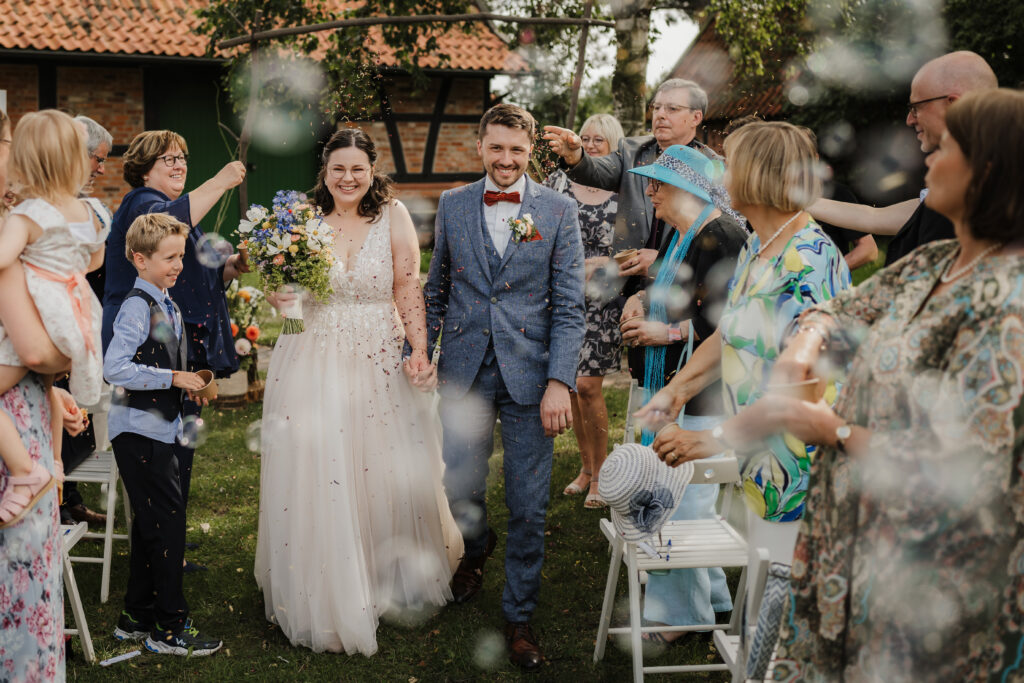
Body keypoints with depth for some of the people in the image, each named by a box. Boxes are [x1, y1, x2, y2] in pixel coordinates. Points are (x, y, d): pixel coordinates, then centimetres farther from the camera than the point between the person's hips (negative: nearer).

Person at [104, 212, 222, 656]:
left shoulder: (167, 304, 13)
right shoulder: (137, 306, -16)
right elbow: (114, 368, -24)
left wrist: (188, 385, 9)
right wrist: (173, 378, -21)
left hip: (159, 429, 9)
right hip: (139, 432, -9)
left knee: (149, 526, 15)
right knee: (168, 521, -7)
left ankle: (136, 618, 27)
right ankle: (169, 629, 3)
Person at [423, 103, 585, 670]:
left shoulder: (559, 212, -1)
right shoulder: (452, 205, 6)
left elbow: (569, 305, -4)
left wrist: (559, 381, -12)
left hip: (529, 375, -2)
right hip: (464, 372, 2)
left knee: (528, 509, 3)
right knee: (460, 491, 13)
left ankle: (518, 616, 21)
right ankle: (476, 546, 48)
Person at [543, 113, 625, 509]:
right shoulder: (560, 181, 7)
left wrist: (603, 262, -13)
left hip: (602, 298, -3)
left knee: (587, 384, -8)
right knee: (570, 383, 7)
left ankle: (600, 473, 8)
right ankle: (586, 466, 24)